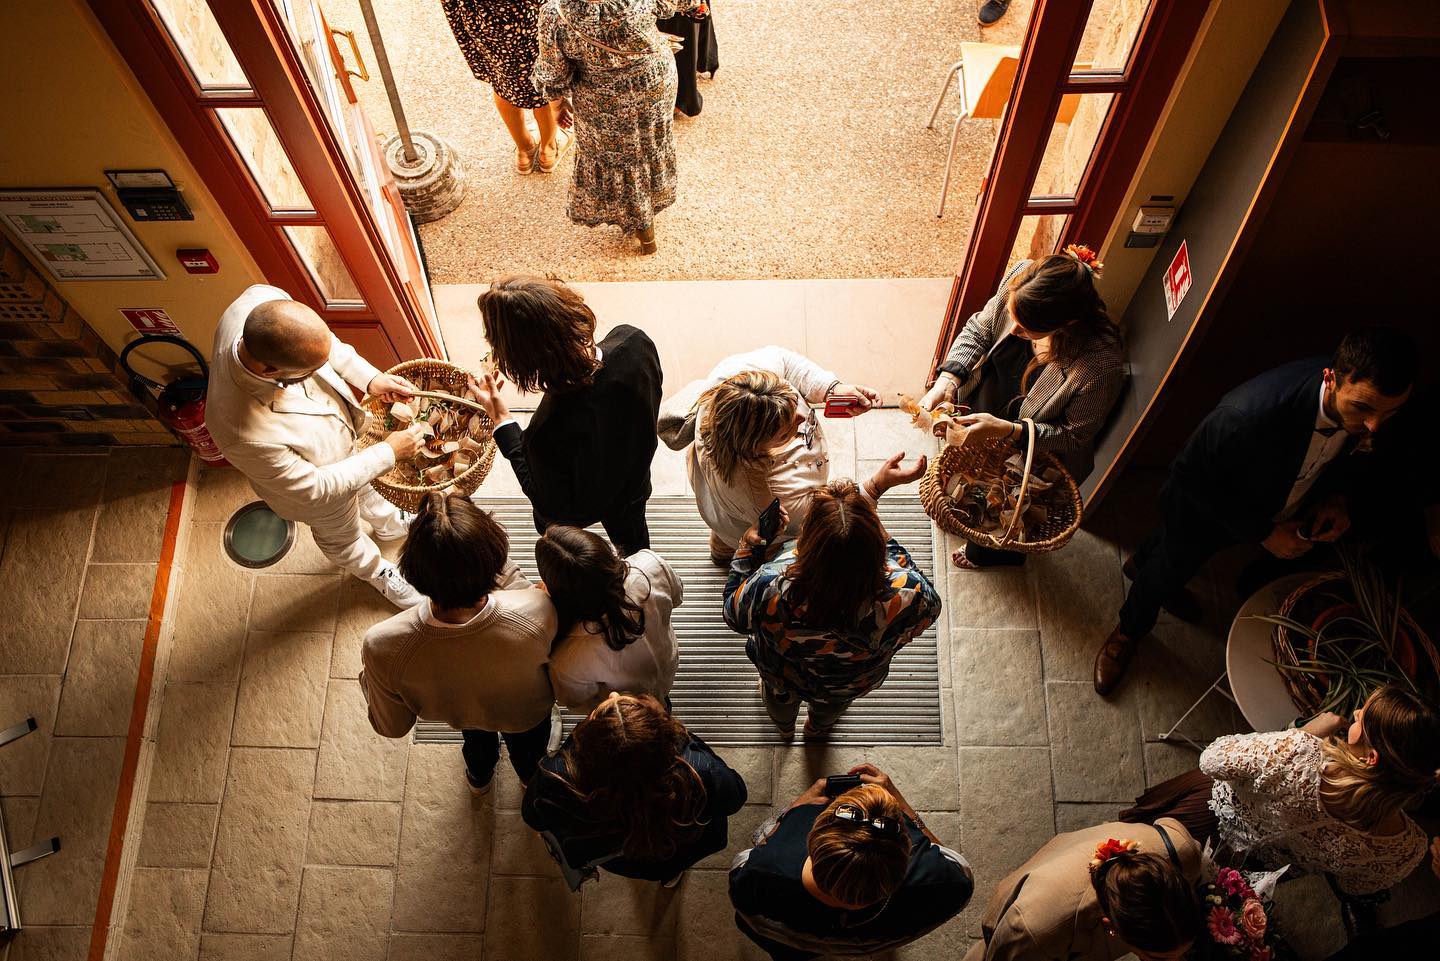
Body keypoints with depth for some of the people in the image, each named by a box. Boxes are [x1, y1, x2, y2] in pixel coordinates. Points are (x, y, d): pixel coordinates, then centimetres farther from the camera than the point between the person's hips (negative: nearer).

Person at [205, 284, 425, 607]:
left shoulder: (263, 301, -36)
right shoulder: (247, 435, -49)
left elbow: (321, 344, -11)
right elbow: (312, 488, -30)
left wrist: (368, 377, -19)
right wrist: (388, 453, -23)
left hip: (338, 429, 5)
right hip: (319, 485, -5)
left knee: (363, 488, 37)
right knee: (342, 535, 29)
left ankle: (389, 523, 70)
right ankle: (380, 574, 61)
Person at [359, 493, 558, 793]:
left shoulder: (382, 646, -44)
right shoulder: (537, 613, -46)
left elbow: (391, 727, -21)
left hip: (456, 713, 1)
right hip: (526, 714, -1)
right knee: (528, 750, 39)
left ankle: (479, 776, 73)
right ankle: (531, 773, 72)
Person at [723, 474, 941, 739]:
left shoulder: (769, 591, -47)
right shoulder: (906, 597, -46)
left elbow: (734, 613, -21)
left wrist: (748, 548, -10)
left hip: (785, 680, -1)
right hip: (854, 685, 1)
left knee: (779, 697, 40)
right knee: (833, 706, 40)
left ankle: (784, 725, 73)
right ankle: (819, 728, 74)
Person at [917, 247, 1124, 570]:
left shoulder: (1101, 365, -42)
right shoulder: (1021, 278, -31)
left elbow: (1075, 436, -25)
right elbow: (979, 330, -13)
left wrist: (1006, 430, -37)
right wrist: (947, 380, -29)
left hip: (1040, 452, -4)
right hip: (987, 405, 4)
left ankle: (991, 553, 62)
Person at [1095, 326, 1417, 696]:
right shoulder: (1252, 412, -48)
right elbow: (1193, 476, -31)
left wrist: (1337, 495, -18)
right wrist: (1264, 532, -27)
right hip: (1201, 501, -5)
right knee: (1172, 564, 21)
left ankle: (1144, 564, 67)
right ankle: (1128, 631, 51)